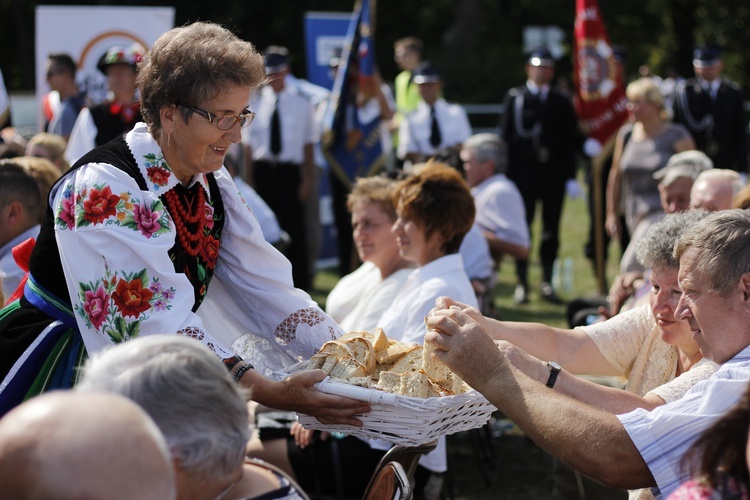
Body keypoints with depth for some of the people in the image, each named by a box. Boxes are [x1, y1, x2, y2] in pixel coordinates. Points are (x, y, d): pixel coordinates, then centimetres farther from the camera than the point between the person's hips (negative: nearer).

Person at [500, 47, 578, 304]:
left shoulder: (562, 102, 12)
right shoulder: (514, 97, 4)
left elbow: (569, 142, 10)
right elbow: (506, 135, 0)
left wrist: (570, 176, 1)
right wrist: (509, 172, -7)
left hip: (553, 174, 2)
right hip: (524, 172, -2)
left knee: (551, 230, 5)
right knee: (522, 227, -1)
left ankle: (547, 283, 11)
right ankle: (522, 284, 6)